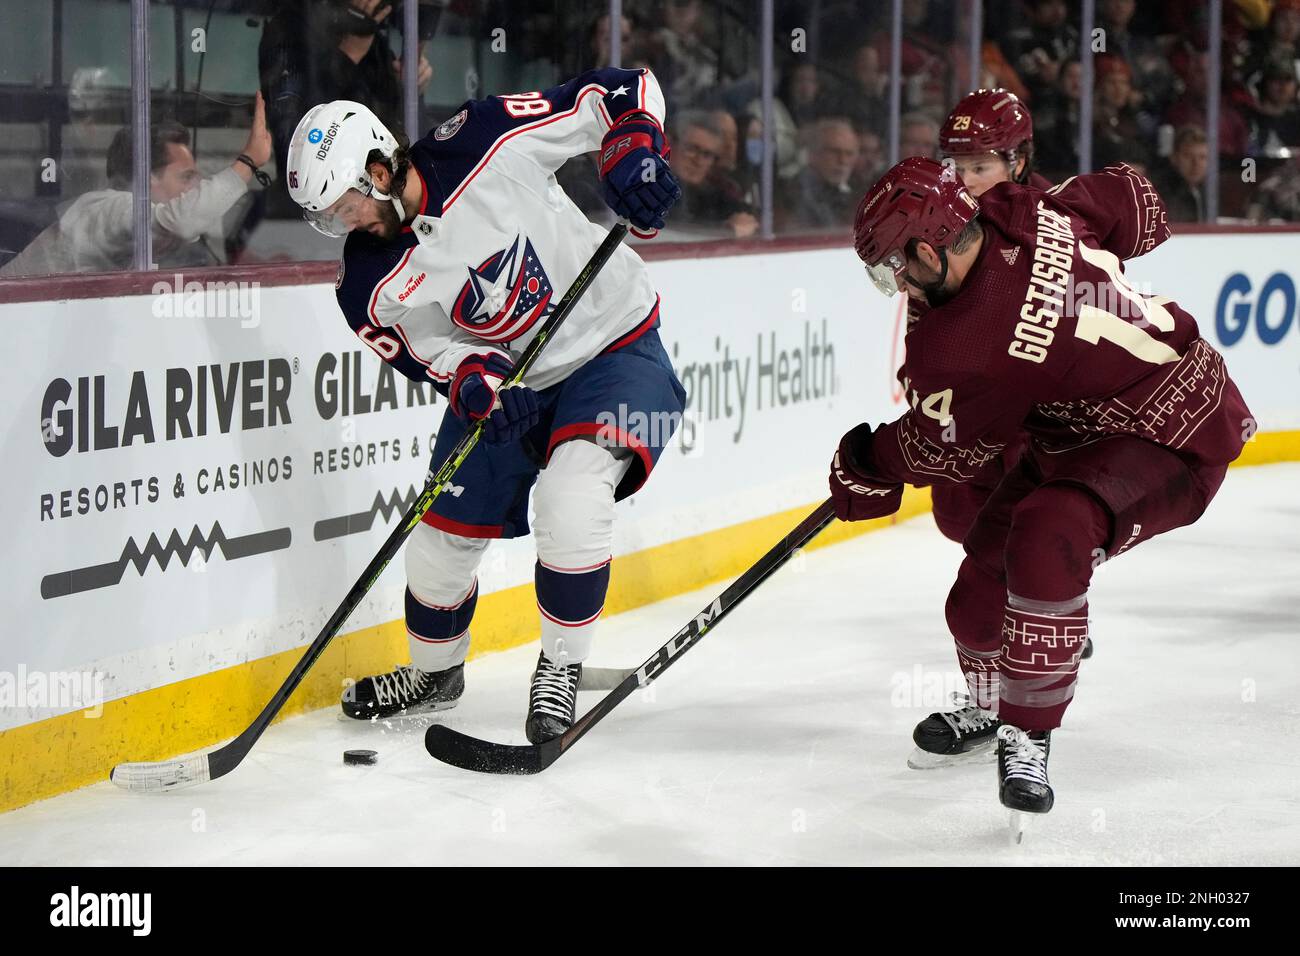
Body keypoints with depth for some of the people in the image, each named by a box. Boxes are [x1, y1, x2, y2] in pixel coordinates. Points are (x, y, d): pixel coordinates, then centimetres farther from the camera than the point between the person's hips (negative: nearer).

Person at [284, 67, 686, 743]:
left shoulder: (487, 143, -24)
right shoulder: (369, 288, -13)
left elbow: (617, 93, -16)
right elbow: (432, 352, -10)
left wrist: (634, 149, -34)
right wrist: (477, 383, -32)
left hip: (613, 345, -5)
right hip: (508, 379, 5)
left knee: (570, 496, -27)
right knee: (445, 529, 6)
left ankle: (562, 665, -6)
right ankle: (434, 671, 36)